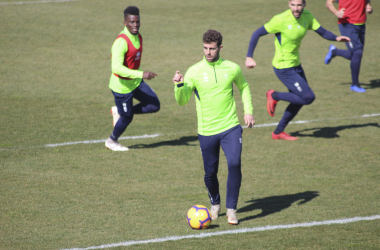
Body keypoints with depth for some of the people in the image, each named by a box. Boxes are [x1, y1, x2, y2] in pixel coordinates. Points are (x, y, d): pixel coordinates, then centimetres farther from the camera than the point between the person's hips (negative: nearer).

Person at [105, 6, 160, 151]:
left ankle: (120, 112, 20)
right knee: (127, 117, 5)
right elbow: (116, 68, -36)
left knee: (154, 106, 1)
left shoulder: (138, 37, 1)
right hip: (122, 86, -8)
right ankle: (112, 141, 33)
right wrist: (141, 74, -40)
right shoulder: (121, 42, -28)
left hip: (136, 82, 8)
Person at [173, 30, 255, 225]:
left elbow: (243, 87, 21)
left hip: (230, 128, 0)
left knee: (235, 164, -18)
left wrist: (248, 110, 10)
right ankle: (215, 204, 36)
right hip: (207, 131, 0)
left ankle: (231, 209, -5)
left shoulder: (232, 68, 1)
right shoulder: (194, 72, -5)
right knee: (210, 173, 7)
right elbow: (182, 101, -9)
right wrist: (179, 85, -28)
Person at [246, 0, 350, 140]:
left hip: (296, 65, 8)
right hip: (284, 69, -8)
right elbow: (257, 34, -15)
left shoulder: (307, 16, -1)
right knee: (308, 97, -14)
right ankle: (274, 96, 6)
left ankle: (278, 132, 28)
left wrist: (336, 38, -17)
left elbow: (322, 31, 3)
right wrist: (249, 57, -21)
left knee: (300, 100, 16)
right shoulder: (281, 20, -21)